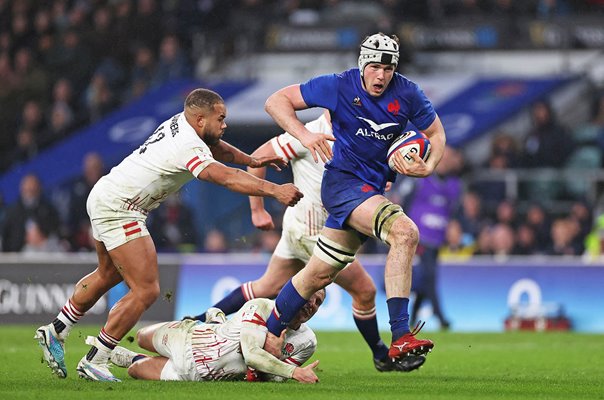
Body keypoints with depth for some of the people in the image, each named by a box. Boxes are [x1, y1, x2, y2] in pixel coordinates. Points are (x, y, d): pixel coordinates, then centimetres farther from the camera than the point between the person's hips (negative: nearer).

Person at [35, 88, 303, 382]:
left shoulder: (181, 122, 3)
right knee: (146, 291, -10)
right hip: (117, 211, -11)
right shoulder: (189, 146, -25)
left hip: (104, 198, 11)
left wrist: (251, 160, 19)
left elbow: (215, 148, 24)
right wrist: (274, 190, -42)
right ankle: (93, 362, -3)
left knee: (108, 275, 30)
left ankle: (55, 332, 39)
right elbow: (228, 178, -37)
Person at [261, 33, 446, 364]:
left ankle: (266, 341, 27)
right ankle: (400, 337, -33)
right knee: (404, 232, -29)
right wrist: (304, 135, -23)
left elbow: (435, 133, 11)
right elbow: (275, 101, -6)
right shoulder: (339, 87, -11)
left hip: (373, 189, 6)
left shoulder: (407, 94, -3)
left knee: (319, 274, 13)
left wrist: (427, 167, -10)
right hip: (343, 180, -6)